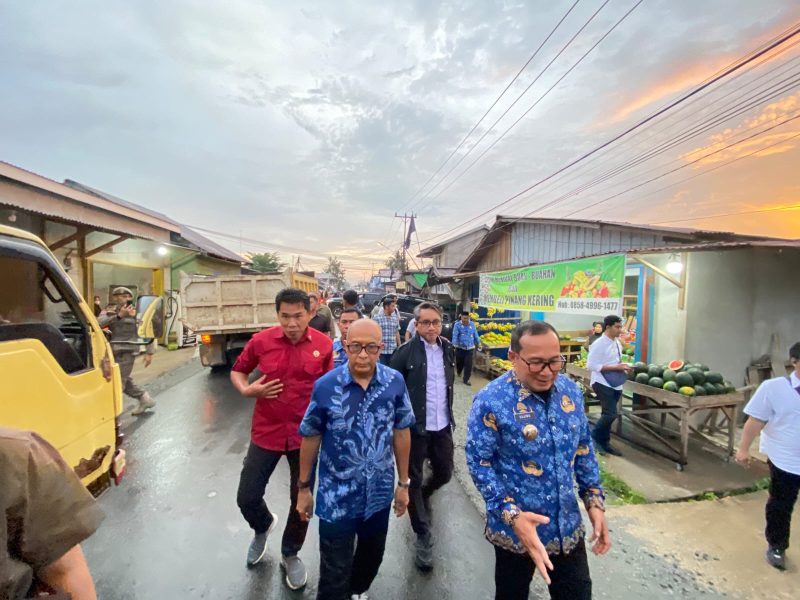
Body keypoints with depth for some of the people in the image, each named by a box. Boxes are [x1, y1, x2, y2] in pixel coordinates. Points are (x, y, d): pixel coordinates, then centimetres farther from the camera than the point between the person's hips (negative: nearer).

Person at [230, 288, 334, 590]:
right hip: (266, 432, 1)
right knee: (246, 497, 10)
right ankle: (263, 526, 47)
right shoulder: (261, 341, -10)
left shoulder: (324, 345, -11)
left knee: (302, 500, 13)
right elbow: (237, 371, 6)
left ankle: (290, 554, 43)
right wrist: (247, 390, -13)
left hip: (306, 434, 0)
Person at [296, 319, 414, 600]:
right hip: (336, 497, -3)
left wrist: (403, 483, 3)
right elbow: (310, 438, -7)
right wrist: (304, 487, 1)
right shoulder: (325, 386, -18)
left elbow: (401, 432, -3)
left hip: (380, 492, 3)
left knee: (373, 555, 27)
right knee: (335, 571, 12)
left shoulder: (395, 382, -14)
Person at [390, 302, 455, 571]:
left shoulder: (448, 349, 3)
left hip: (442, 425, 5)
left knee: (444, 473, 18)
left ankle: (422, 497, 51)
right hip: (414, 426, -5)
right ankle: (423, 536, 28)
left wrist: (449, 414, 16)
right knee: (413, 480, 8)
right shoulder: (405, 352, -14)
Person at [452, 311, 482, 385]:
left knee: (468, 365, -5)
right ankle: (458, 372, 47)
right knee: (459, 362, 15)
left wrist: (478, 344, 14)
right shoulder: (457, 325, -7)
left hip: (470, 348, 1)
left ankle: (466, 380, 7)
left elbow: (476, 335, 11)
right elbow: (455, 336, -14)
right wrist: (454, 345, -24)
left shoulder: (472, 324, 2)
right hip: (460, 348, -1)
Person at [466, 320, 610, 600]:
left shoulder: (570, 391, -5)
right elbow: (479, 461, -17)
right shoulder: (491, 401, -23)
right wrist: (512, 515, -24)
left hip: (568, 526, 4)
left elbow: (583, 448, 7)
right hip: (517, 528, -4)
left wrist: (594, 501, 3)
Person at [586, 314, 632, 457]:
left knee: (607, 414, 14)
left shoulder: (617, 343, 10)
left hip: (615, 384, 8)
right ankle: (594, 438, 7)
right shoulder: (599, 344, -17)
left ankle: (604, 442, 26)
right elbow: (591, 365, -22)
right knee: (611, 414, -13)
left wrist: (623, 366, 0)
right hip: (602, 384, -8)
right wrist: (616, 367, -22)